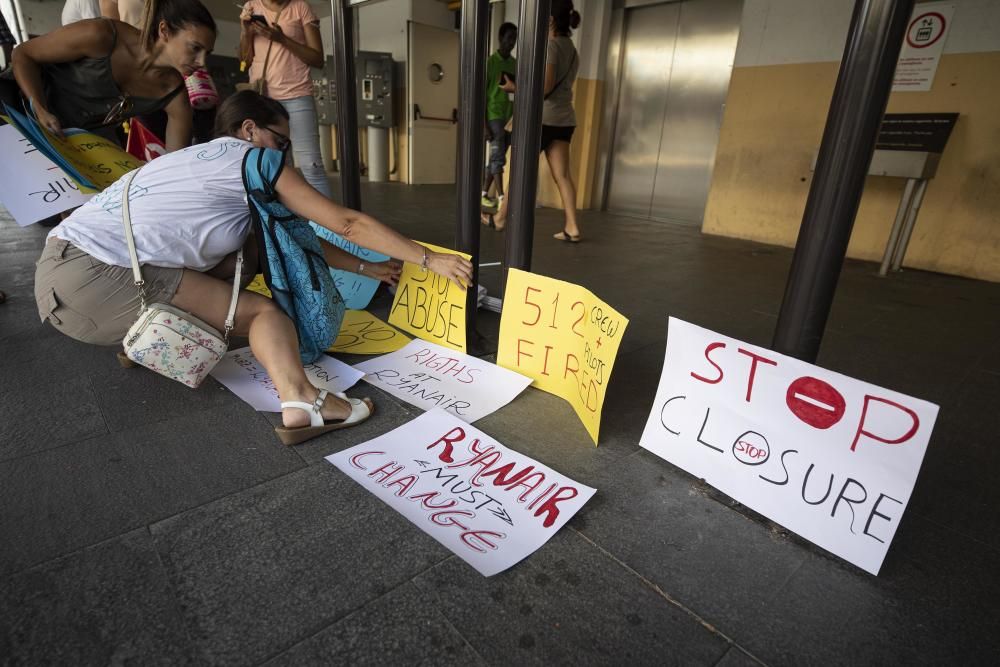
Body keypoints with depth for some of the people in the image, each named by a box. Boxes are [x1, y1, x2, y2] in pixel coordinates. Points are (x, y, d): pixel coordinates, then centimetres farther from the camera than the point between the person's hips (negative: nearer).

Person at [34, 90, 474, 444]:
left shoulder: (204, 159, 22)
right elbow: (348, 223, -5)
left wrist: (365, 268, 20)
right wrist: (429, 259, 0)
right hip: (90, 276, -9)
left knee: (245, 254, 11)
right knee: (263, 312, -9)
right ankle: (299, 400, -33)